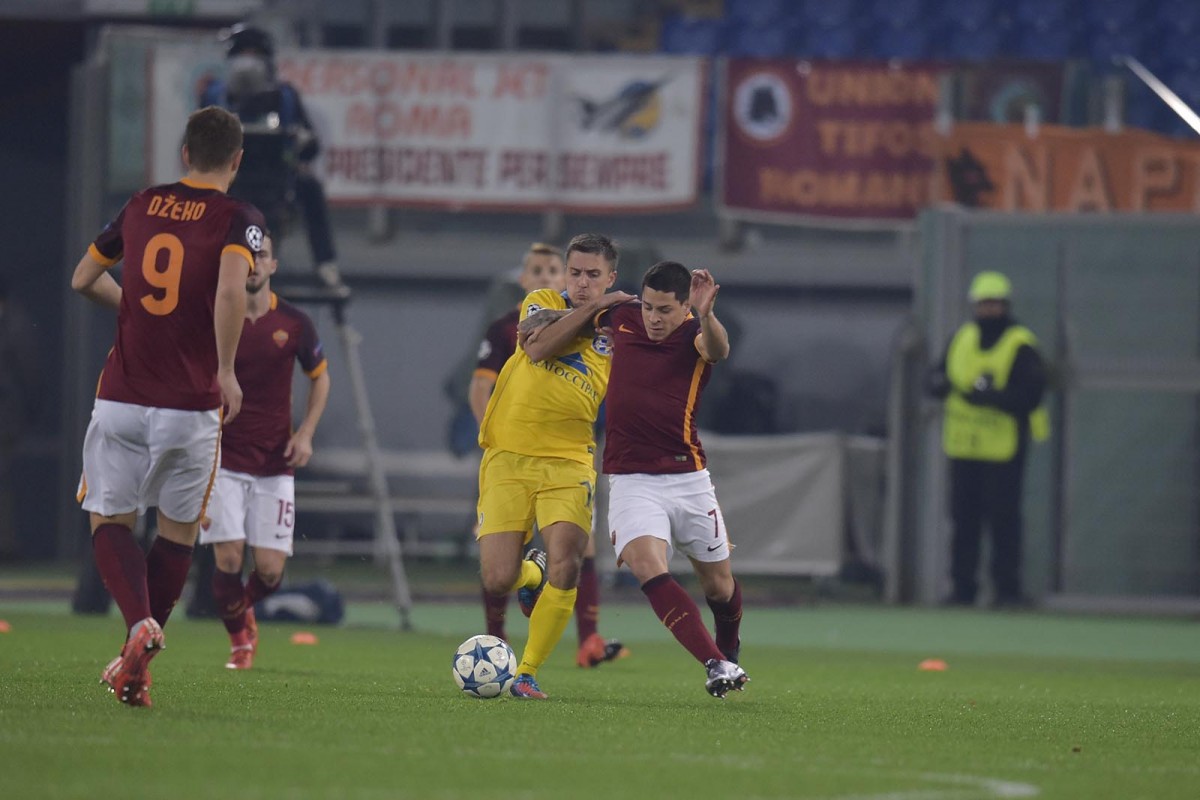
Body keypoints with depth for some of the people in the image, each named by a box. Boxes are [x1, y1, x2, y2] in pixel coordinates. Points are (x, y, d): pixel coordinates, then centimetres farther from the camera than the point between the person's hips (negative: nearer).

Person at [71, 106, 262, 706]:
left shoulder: (141, 206, 8)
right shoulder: (237, 220, -5)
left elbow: (83, 279, 17)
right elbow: (230, 290, -23)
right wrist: (226, 371, -13)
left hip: (120, 398, 2)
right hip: (191, 405, -2)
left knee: (109, 520, 9)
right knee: (179, 531, 15)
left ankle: (140, 624, -18)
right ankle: (137, 663, 15)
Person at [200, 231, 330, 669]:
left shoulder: (293, 322, -2)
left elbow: (320, 377, 14)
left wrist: (306, 433, 1)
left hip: (275, 462, 1)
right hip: (223, 458, -1)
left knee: (270, 569, -4)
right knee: (229, 558, -12)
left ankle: (246, 607, 31)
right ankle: (239, 639, 14)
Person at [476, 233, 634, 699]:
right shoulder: (543, 304, 6)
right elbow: (537, 347, -14)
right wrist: (591, 309, -12)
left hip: (568, 463, 0)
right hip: (507, 460, 0)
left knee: (565, 565, -22)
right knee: (498, 581, -7)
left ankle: (527, 674, -8)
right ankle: (533, 574, 32)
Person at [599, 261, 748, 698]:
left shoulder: (694, 335, -8)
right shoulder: (622, 318, 2)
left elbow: (717, 348, -34)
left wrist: (706, 315, -55)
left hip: (688, 478, -1)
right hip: (631, 479, 1)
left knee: (719, 584, 10)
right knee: (648, 567, -25)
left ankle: (729, 650, 43)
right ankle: (716, 664, -30)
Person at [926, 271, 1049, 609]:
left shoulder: (1021, 346, -5)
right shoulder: (962, 339, 14)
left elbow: (1030, 396, -14)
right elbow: (937, 377, 17)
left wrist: (991, 397, -27)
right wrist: (940, 383, -8)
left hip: (1003, 450, -5)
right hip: (963, 445, 6)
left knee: (1003, 519, -4)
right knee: (963, 518, 7)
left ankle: (1007, 589, 1)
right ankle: (962, 587, 13)